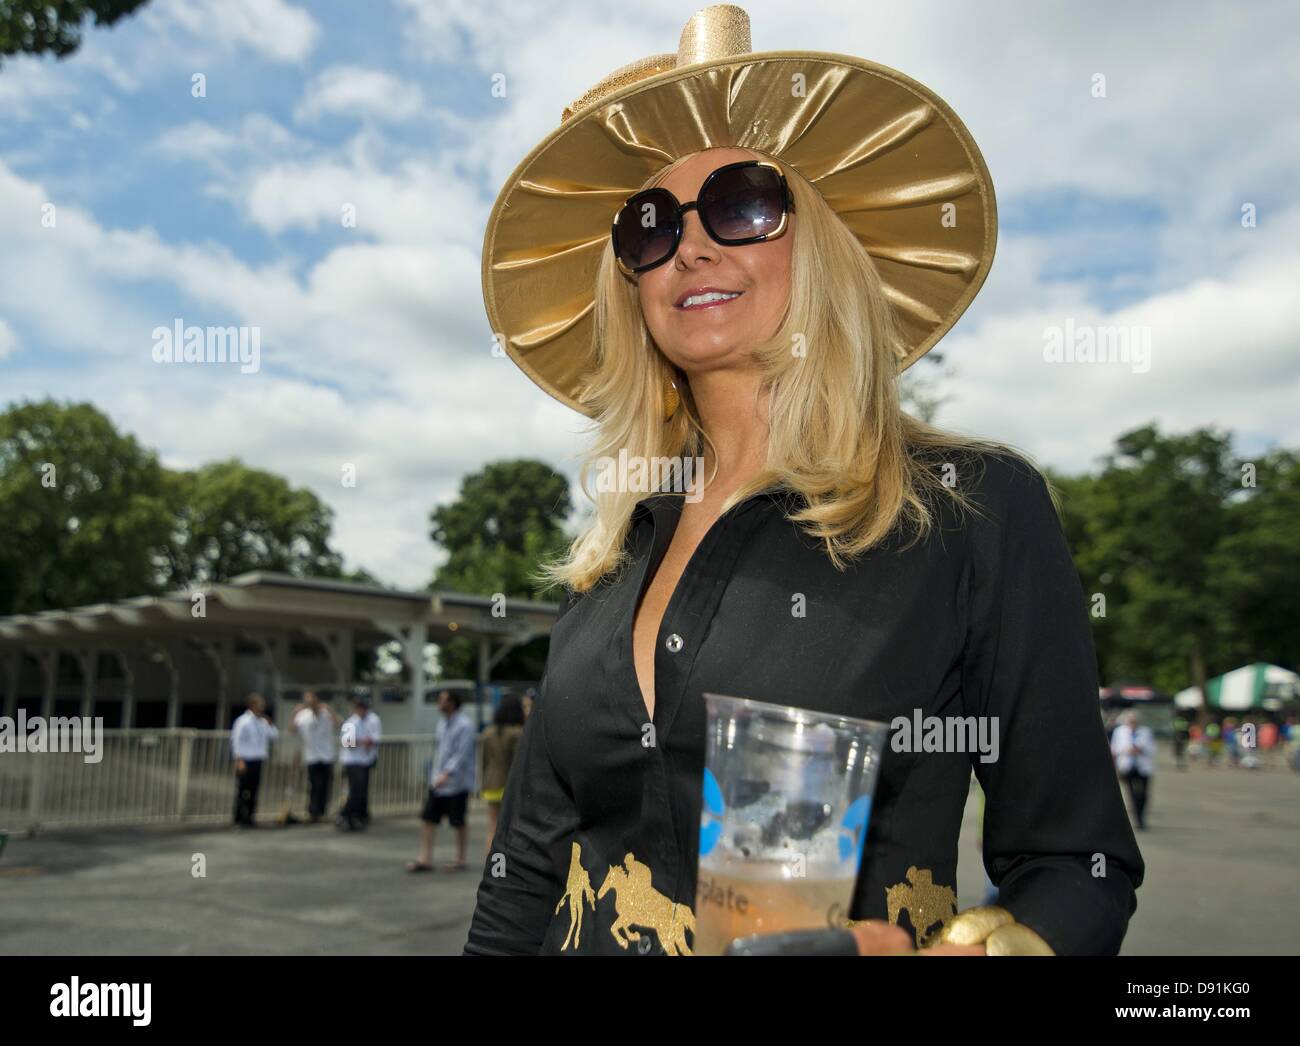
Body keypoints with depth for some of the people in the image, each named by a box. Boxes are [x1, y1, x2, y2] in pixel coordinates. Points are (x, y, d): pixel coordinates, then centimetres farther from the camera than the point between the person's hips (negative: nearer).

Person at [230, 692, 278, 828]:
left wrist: (269, 722, 6)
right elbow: (236, 741, -11)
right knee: (243, 791, -5)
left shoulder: (262, 722, 12)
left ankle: (248, 818, 16)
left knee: (253, 791, 9)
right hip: (246, 762, -7)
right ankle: (239, 820, 1)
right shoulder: (243, 721, -8)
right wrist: (239, 760, -17)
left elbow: (274, 735, 16)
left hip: (258, 761, 7)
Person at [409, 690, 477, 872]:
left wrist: (446, 774, -30)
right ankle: (425, 859, 8)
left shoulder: (464, 726, -14)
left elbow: (462, 754, -21)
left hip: (457, 782, -8)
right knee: (427, 818, 3)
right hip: (438, 781, 8)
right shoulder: (444, 724, 13)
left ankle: (460, 860, 16)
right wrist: (435, 773, 17)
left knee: (459, 823, 3)